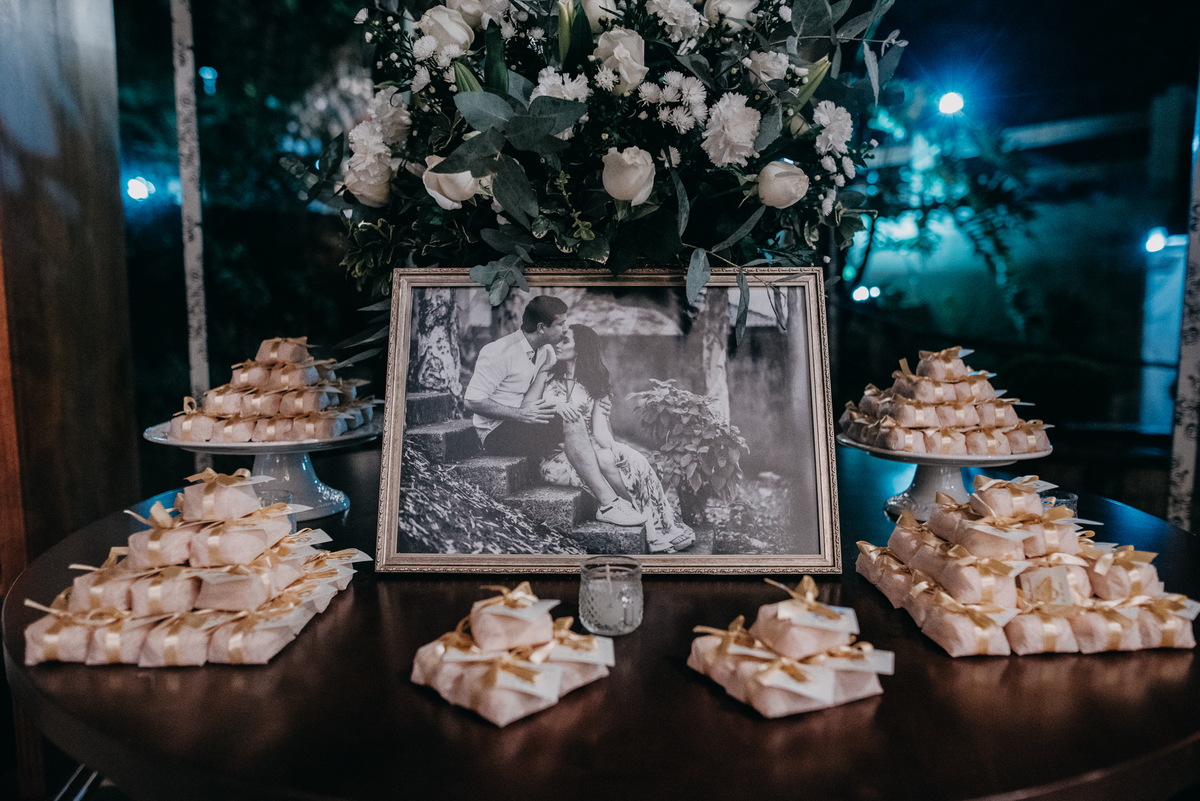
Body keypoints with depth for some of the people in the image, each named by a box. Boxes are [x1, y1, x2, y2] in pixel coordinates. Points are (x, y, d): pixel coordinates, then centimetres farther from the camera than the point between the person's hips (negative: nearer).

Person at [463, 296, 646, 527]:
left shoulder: (546, 351, 9)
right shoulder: (500, 353, -17)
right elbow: (471, 401, -20)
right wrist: (520, 414, -26)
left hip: (527, 423, 9)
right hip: (497, 433, -9)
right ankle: (608, 504, -28)